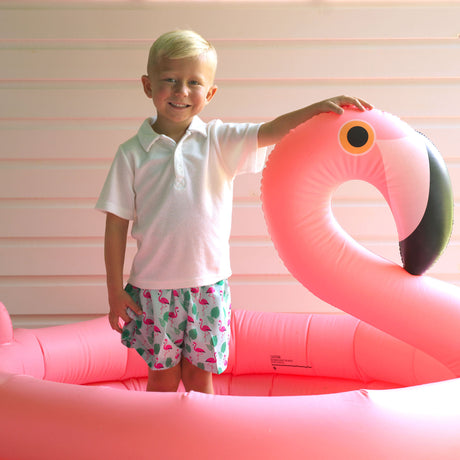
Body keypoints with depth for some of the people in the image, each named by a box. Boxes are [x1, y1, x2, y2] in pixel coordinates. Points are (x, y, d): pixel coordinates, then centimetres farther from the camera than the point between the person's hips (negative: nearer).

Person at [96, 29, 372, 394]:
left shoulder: (219, 141, 0)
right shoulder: (132, 154, -4)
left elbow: (270, 132, -12)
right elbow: (116, 226, -2)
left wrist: (318, 107, -29)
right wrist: (115, 292, -2)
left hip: (208, 285, 1)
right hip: (154, 287, -1)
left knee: (200, 378, 11)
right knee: (163, 379, 10)